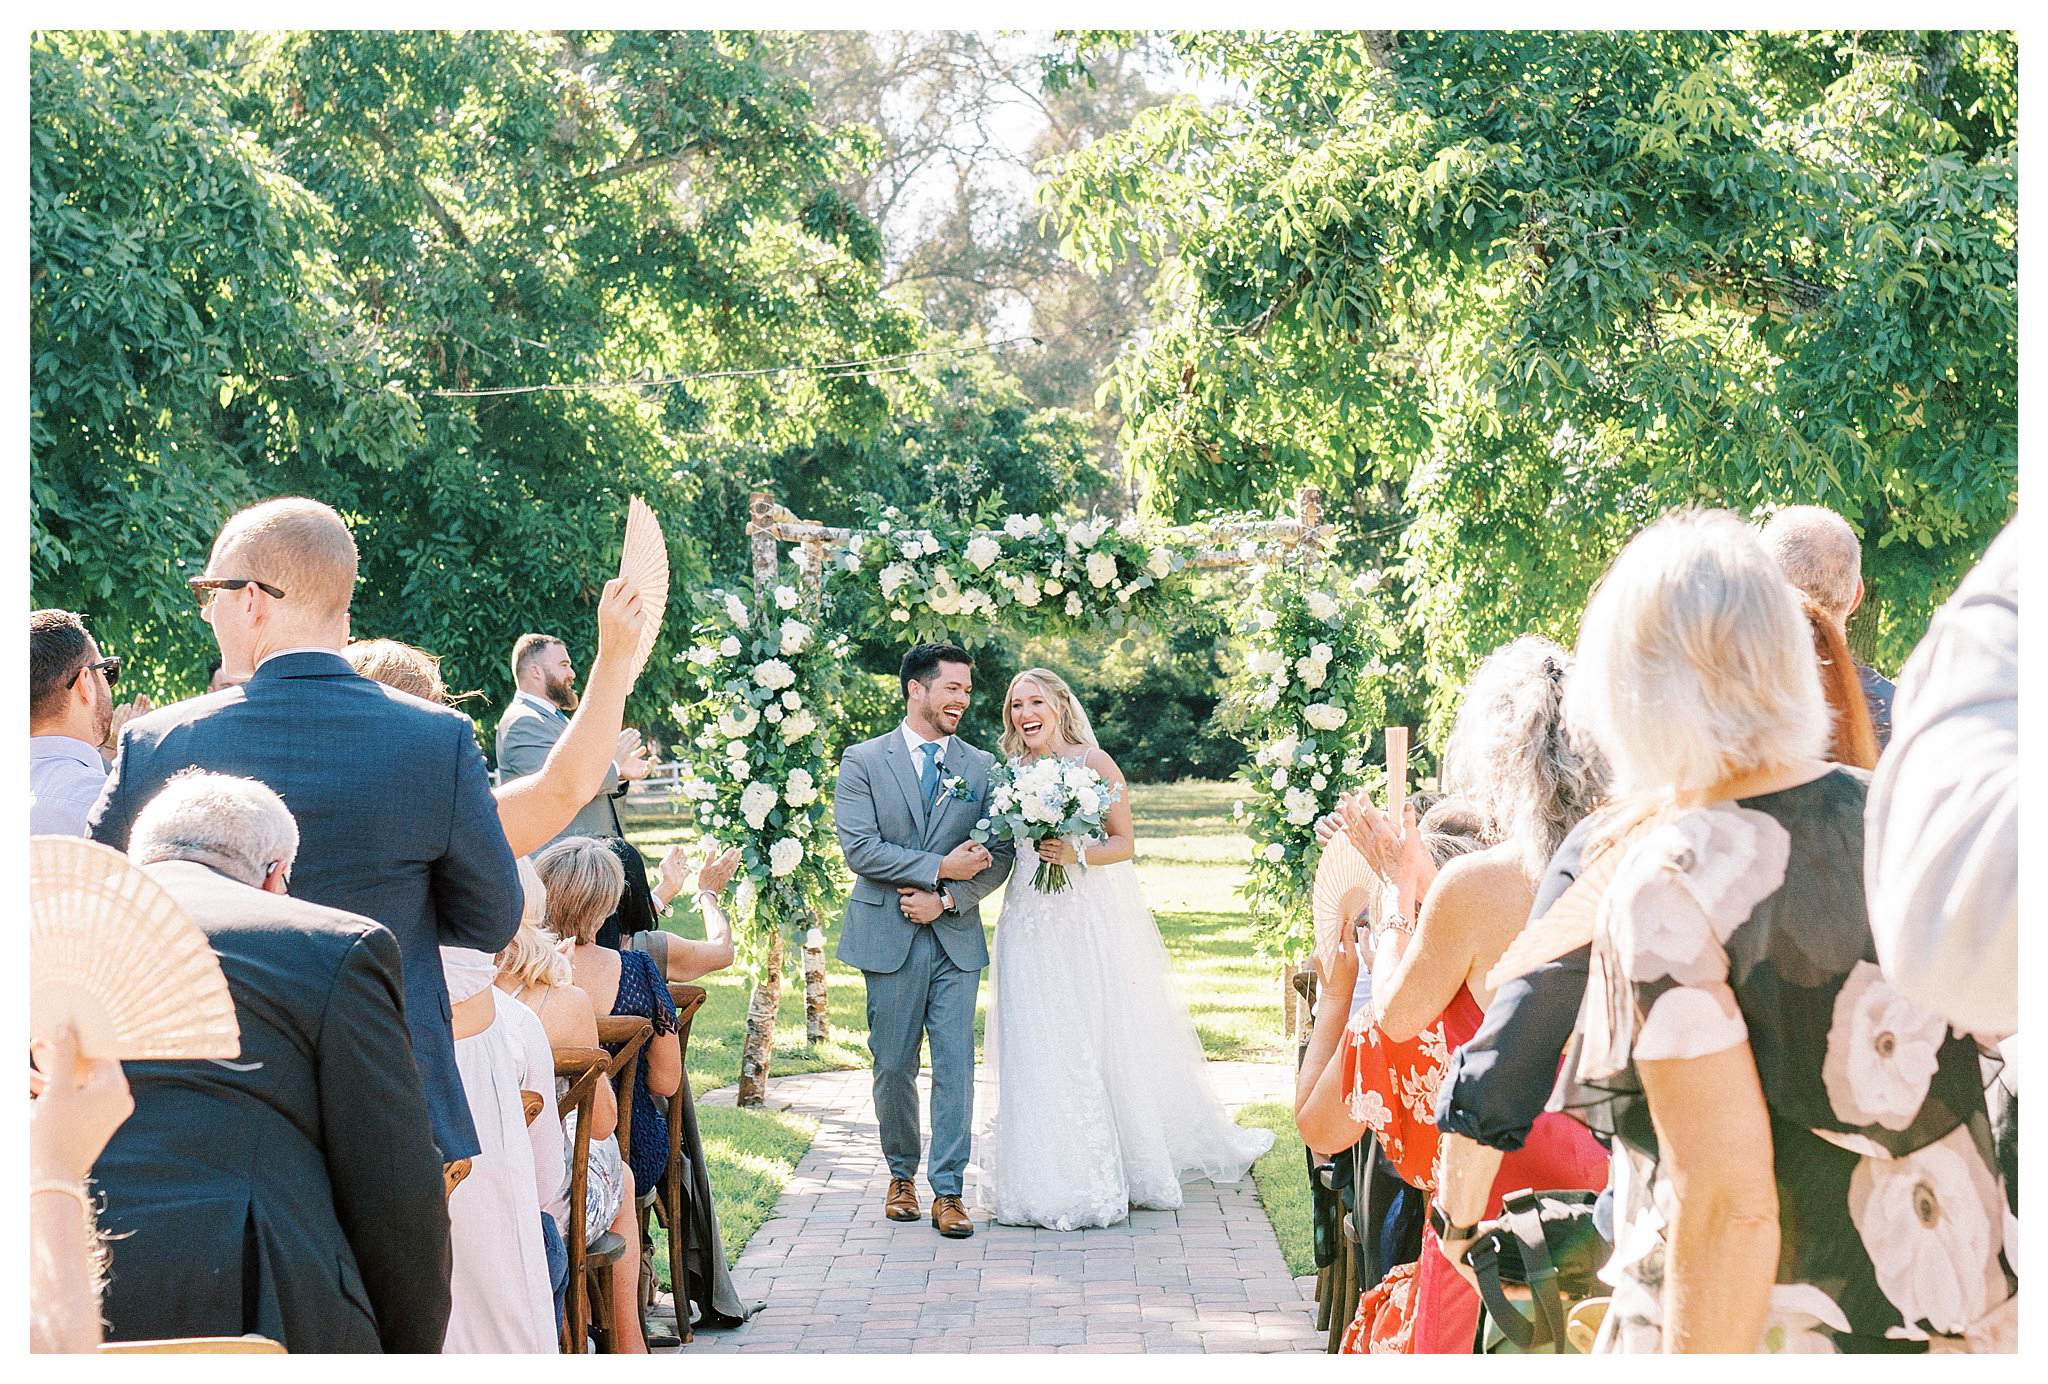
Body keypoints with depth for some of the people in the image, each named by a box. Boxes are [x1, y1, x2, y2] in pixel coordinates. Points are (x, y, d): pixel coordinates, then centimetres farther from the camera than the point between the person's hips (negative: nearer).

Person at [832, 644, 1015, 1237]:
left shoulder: (981, 767, 8)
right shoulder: (863, 761, 0)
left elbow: (1001, 854, 4)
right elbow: (858, 848, -10)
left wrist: (948, 899, -10)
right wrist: (940, 868, -14)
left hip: (956, 937, 2)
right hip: (888, 937, -1)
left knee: (955, 1066, -3)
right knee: (893, 1068, 5)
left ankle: (948, 1192, 2)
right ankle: (902, 1176, 23)